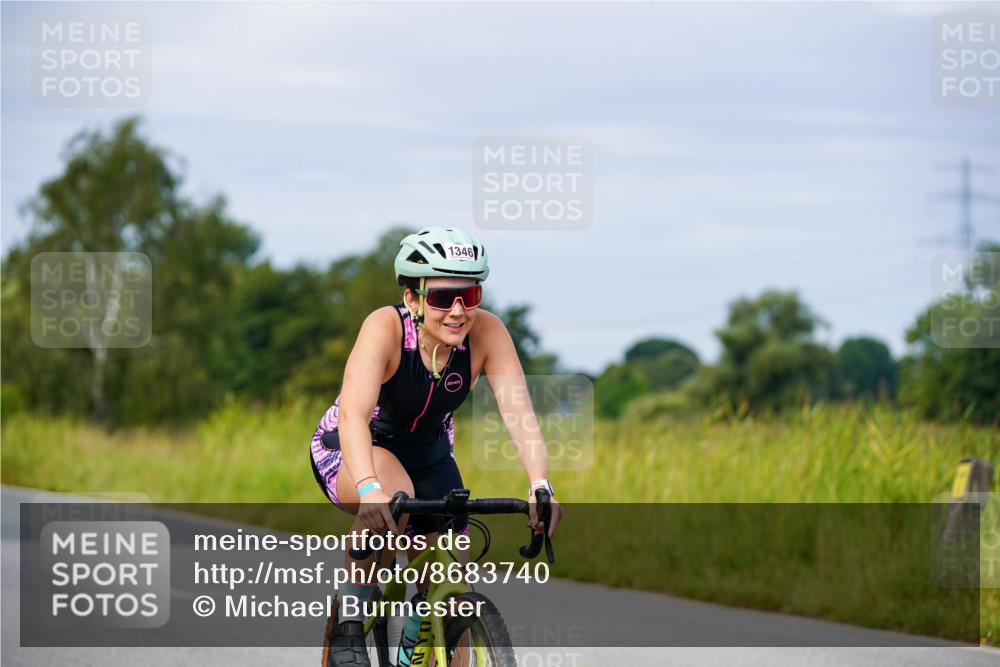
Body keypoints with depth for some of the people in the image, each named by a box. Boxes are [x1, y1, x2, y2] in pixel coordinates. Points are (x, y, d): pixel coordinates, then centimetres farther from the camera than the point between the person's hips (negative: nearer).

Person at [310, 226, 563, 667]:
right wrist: (370, 489, -61)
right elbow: (353, 413, -45)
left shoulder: (487, 333, -23)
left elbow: (518, 412, -32)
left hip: (427, 455, 5)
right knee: (394, 498, -37)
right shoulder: (385, 328, -32)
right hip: (349, 450, -5)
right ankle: (348, 627, -21)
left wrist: (540, 487, -49)